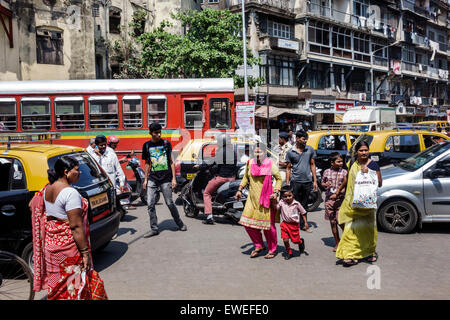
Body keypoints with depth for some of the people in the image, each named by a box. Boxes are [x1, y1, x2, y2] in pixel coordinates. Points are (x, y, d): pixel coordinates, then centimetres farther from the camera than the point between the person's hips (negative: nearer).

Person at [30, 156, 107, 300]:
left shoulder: (46, 189, 6)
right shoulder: (70, 193, -20)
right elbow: (76, 226, -21)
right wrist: (85, 252, -17)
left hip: (50, 243, 9)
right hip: (67, 244, -8)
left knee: (56, 284, 18)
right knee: (73, 284, 3)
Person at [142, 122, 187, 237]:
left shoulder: (166, 143, 1)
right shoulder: (147, 145, 7)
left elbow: (171, 162, 3)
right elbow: (147, 164, 15)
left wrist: (174, 178, -2)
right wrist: (145, 179, 11)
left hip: (165, 178, -2)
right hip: (152, 178, 2)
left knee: (169, 203, 1)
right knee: (151, 204, -2)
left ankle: (180, 223, 21)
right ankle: (154, 229, 8)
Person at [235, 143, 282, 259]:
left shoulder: (270, 164, -7)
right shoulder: (250, 163, 4)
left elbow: (279, 179, 1)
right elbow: (246, 177, 20)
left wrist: (276, 192, -11)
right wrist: (240, 190, 13)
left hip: (266, 198, -4)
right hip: (252, 198, 5)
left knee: (268, 225, -1)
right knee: (248, 223, -1)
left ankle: (272, 250, 19)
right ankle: (259, 246, 19)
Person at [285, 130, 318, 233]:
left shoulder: (310, 150, 6)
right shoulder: (290, 152, 0)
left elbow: (312, 165, 10)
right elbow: (288, 168, 4)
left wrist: (315, 181, 5)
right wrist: (287, 184, 0)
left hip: (307, 181, 2)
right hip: (295, 182, -2)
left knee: (304, 204, 11)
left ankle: (304, 224, 21)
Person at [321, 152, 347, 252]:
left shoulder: (344, 172, 0)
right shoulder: (327, 172, 4)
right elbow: (322, 183, 15)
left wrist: (338, 193, -15)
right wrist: (325, 185, -8)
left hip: (340, 199, -2)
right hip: (329, 199, 2)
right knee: (333, 222, 7)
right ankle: (337, 243, 20)